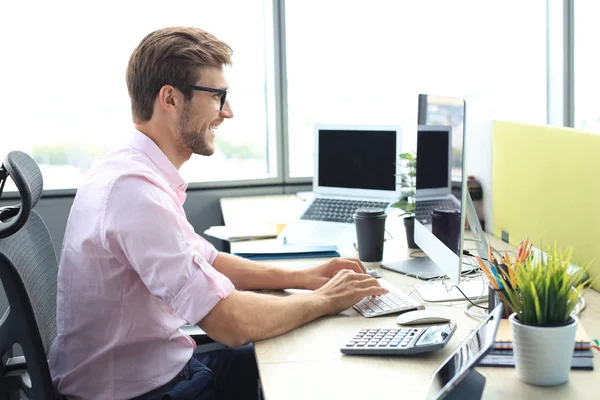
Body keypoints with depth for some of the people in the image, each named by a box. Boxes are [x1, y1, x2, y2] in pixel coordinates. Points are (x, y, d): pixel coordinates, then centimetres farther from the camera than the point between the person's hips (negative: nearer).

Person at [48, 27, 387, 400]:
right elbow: (232, 323, -29)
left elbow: (206, 259, 15)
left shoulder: (132, 169, 4)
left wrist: (301, 277, 4)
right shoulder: (135, 188, -28)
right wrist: (324, 300, -13)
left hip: (159, 367, 9)